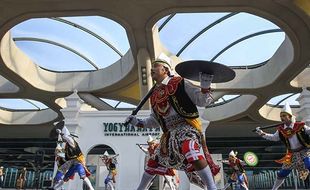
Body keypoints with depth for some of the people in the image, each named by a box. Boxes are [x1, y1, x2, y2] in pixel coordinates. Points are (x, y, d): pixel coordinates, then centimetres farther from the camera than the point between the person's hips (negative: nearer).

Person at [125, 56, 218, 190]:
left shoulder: (179, 83, -2)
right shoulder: (154, 95, 16)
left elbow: (202, 101, -4)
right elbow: (155, 121, 25)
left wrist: (205, 87, -22)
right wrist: (138, 122, 13)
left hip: (186, 127, -7)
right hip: (169, 133, 7)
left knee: (191, 152, -36)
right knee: (154, 161, 18)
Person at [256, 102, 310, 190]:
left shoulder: (300, 126, -12)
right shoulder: (281, 130, -1)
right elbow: (274, 137, 8)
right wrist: (262, 134, -2)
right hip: (292, 155, 4)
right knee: (282, 173, 10)